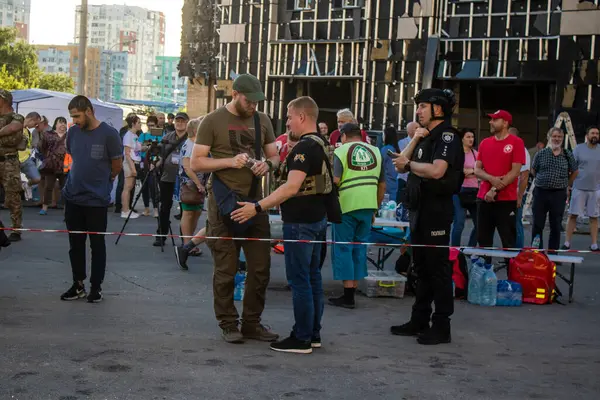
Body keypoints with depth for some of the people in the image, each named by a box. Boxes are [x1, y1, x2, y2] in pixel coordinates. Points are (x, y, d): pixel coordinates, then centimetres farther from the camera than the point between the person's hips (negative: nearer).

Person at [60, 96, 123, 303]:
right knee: (75, 243, 11)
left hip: (97, 199, -4)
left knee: (97, 243, 6)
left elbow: (117, 165, -2)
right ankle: (78, 284, 22)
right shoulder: (72, 132, 1)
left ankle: (96, 286, 15)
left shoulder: (109, 134, -12)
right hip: (72, 197, 4)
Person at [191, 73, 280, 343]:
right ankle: (228, 324, 14)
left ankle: (252, 323, 19)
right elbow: (196, 163, -6)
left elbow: (275, 157, 17)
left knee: (260, 267, 6)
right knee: (226, 269, 2)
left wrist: (267, 164, -7)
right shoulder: (213, 121, -3)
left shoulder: (262, 120, 11)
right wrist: (230, 161, -18)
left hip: (254, 201, 5)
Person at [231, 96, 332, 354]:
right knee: (312, 276, 14)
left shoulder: (305, 147, -19)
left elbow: (292, 187, -29)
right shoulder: (322, 144, 12)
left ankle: (302, 339, 0)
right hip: (317, 218, 10)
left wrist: (257, 207, -30)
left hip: (300, 222, -10)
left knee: (299, 279, -4)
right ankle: (313, 333, 21)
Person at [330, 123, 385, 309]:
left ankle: (348, 295, 0)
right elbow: (382, 185, 13)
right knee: (360, 248, 13)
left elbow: (335, 180, -14)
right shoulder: (375, 152, 12)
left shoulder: (341, 151, -2)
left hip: (346, 206, -4)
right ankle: (354, 289, 15)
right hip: (368, 206, 5)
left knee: (343, 248, 2)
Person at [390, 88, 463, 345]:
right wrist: (415, 140, -3)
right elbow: (401, 166, 9)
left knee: (438, 268, -4)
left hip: (436, 210, -9)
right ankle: (419, 321, 22)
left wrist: (409, 164, -11)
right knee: (421, 267, 14)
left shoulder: (447, 136, -11)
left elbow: (437, 170, -26)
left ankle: (441, 326, 2)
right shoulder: (426, 137, 18)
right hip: (419, 208, 9)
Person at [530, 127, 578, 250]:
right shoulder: (541, 154, 0)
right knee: (537, 225, 3)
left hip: (559, 194, 0)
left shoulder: (568, 155, 1)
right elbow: (533, 171, 13)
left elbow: (574, 172, 14)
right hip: (541, 193, 0)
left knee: (556, 226, 5)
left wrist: (566, 185, 12)